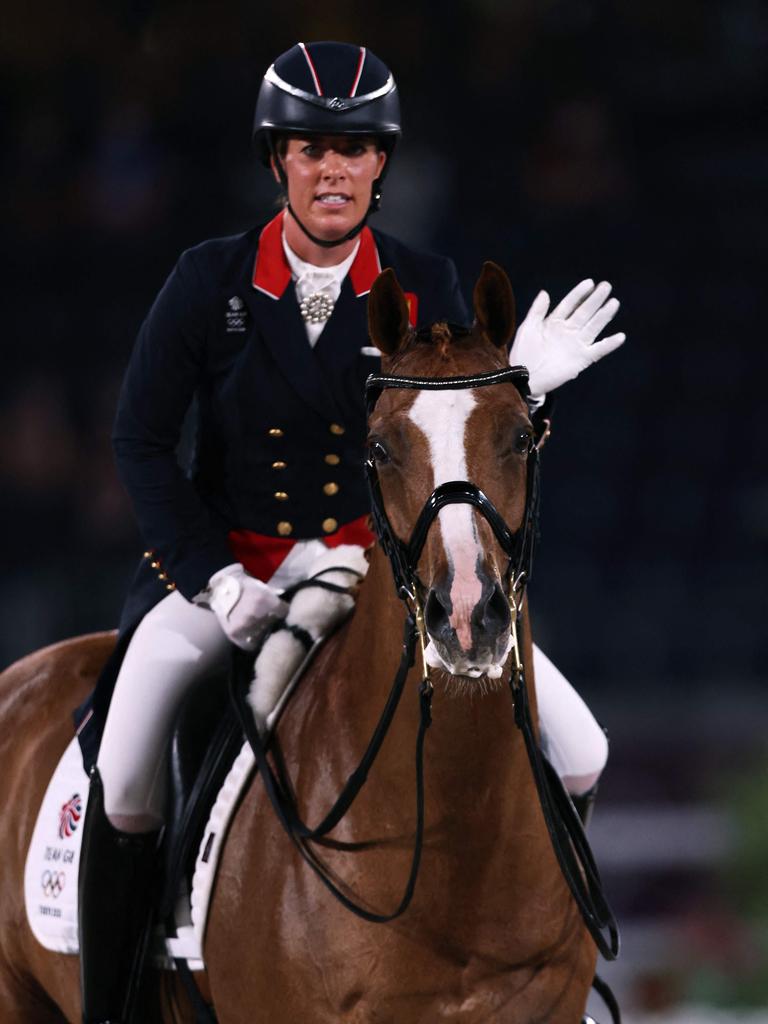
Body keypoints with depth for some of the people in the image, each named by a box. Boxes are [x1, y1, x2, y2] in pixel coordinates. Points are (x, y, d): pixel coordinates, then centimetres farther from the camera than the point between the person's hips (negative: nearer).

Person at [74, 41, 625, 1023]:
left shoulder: (426, 289, 1)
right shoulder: (209, 281, -4)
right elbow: (140, 443, -3)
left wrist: (519, 388, -17)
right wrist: (216, 579, -14)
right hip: (221, 564, -2)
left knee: (577, 751, -11)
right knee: (124, 771, -28)